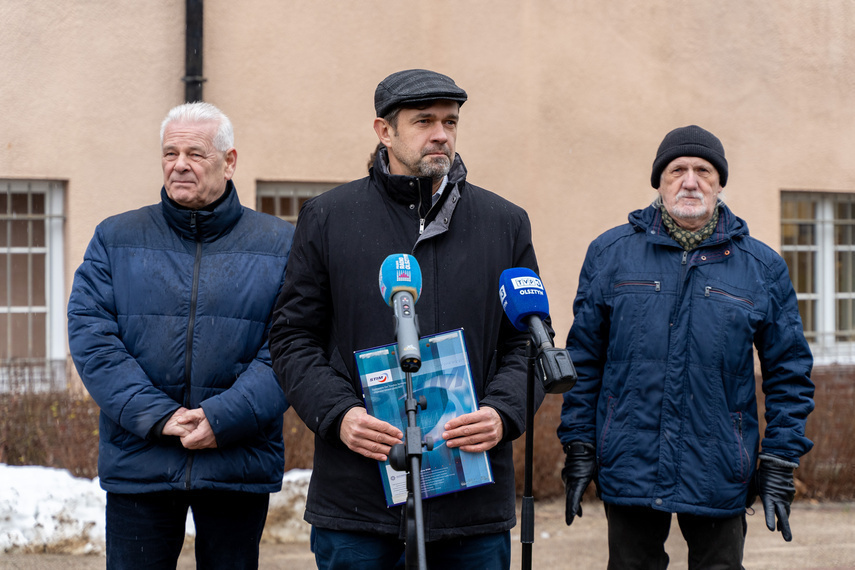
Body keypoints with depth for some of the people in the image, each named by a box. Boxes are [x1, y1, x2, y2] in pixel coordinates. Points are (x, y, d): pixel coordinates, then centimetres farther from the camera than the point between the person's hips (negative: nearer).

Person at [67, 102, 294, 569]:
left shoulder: (279, 245, 4)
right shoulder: (116, 239, 8)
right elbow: (90, 334, -2)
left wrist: (224, 417, -17)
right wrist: (156, 416, -14)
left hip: (239, 465, 0)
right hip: (138, 461, 1)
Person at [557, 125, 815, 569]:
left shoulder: (763, 268, 4)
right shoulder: (610, 254, 5)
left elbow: (789, 373, 7)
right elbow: (583, 361, 8)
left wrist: (779, 465, 0)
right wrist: (579, 450, 3)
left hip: (719, 478, 0)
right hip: (628, 471, 0)